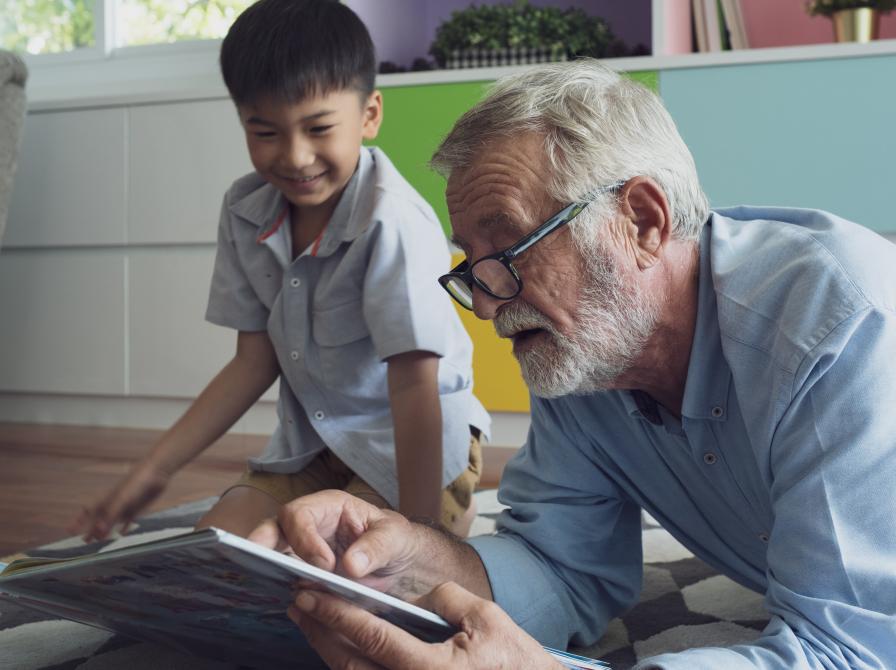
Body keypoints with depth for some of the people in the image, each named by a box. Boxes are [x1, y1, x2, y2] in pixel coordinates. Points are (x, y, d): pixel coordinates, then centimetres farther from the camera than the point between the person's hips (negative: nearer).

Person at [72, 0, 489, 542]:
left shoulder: (393, 223, -25)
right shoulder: (246, 213, -3)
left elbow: (413, 385, -26)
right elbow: (255, 362, 3)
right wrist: (154, 471, 3)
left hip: (412, 451, -5)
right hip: (309, 446, 6)